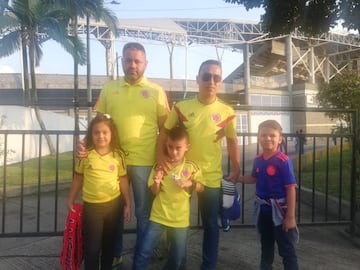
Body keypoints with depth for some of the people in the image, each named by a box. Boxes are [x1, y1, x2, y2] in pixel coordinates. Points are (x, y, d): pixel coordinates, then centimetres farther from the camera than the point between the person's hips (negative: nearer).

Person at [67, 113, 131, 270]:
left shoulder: (118, 155, -6)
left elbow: (123, 180, 1)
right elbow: (78, 179, 3)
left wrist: (128, 204, 4)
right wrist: (71, 201, 8)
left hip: (113, 204, 1)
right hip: (91, 206, -1)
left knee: (108, 244, 17)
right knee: (92, 247, 6)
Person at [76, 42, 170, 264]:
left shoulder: (156, 91, 0)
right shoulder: (109, 88, 5)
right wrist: (86, 144, -10)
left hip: (144, 161, -2)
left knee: (143, 211, 11)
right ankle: (114, 254, 37)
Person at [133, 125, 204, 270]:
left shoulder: (191, 167, -5)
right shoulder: (159, 166, -5)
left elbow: (201, 187, 3)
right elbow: (154, 191, -2)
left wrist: (190, 184, -16)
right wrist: (156, 182, -23)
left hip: (180, 219, 1)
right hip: (158, 217, 0)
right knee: (143, 252, -2)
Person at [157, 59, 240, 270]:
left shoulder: (227, 112, -3)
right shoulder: (181, 107, -4)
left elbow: (232, 142, 5)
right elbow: (165, 131, 2)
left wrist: (236, 169, 2)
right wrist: (161, 153, -13)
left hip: (212, 176, 0)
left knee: (210, 224, 11)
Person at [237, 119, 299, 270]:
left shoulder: (283, 161, -19)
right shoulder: (258, 160, -1)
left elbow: (291, 189, -19)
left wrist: (290, 216, -18)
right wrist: (238, 178, 4)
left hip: (279, 209, -6)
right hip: (263, 208, 6)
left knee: (287, 249, 5)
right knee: (266, 246, 25)